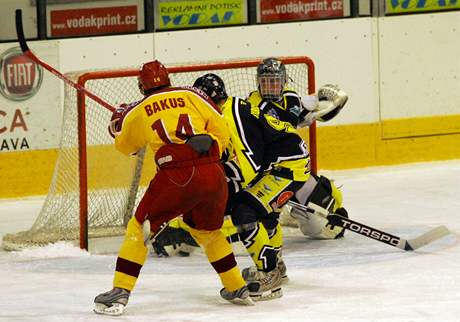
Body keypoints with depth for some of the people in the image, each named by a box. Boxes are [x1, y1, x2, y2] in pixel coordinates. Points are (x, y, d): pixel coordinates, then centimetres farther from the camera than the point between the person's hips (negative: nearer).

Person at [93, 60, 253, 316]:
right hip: (213, 174, 3)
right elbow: (221, 129, 11)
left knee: (141, 227, 10)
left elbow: (125, 146, 31)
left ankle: (120, 292, 0)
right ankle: (238, 288, 30)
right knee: (208, 231, 27)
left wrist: (118, 126, 51)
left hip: (176, 177, -3)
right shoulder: (191, 96, 16)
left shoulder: (138, 112, 14)